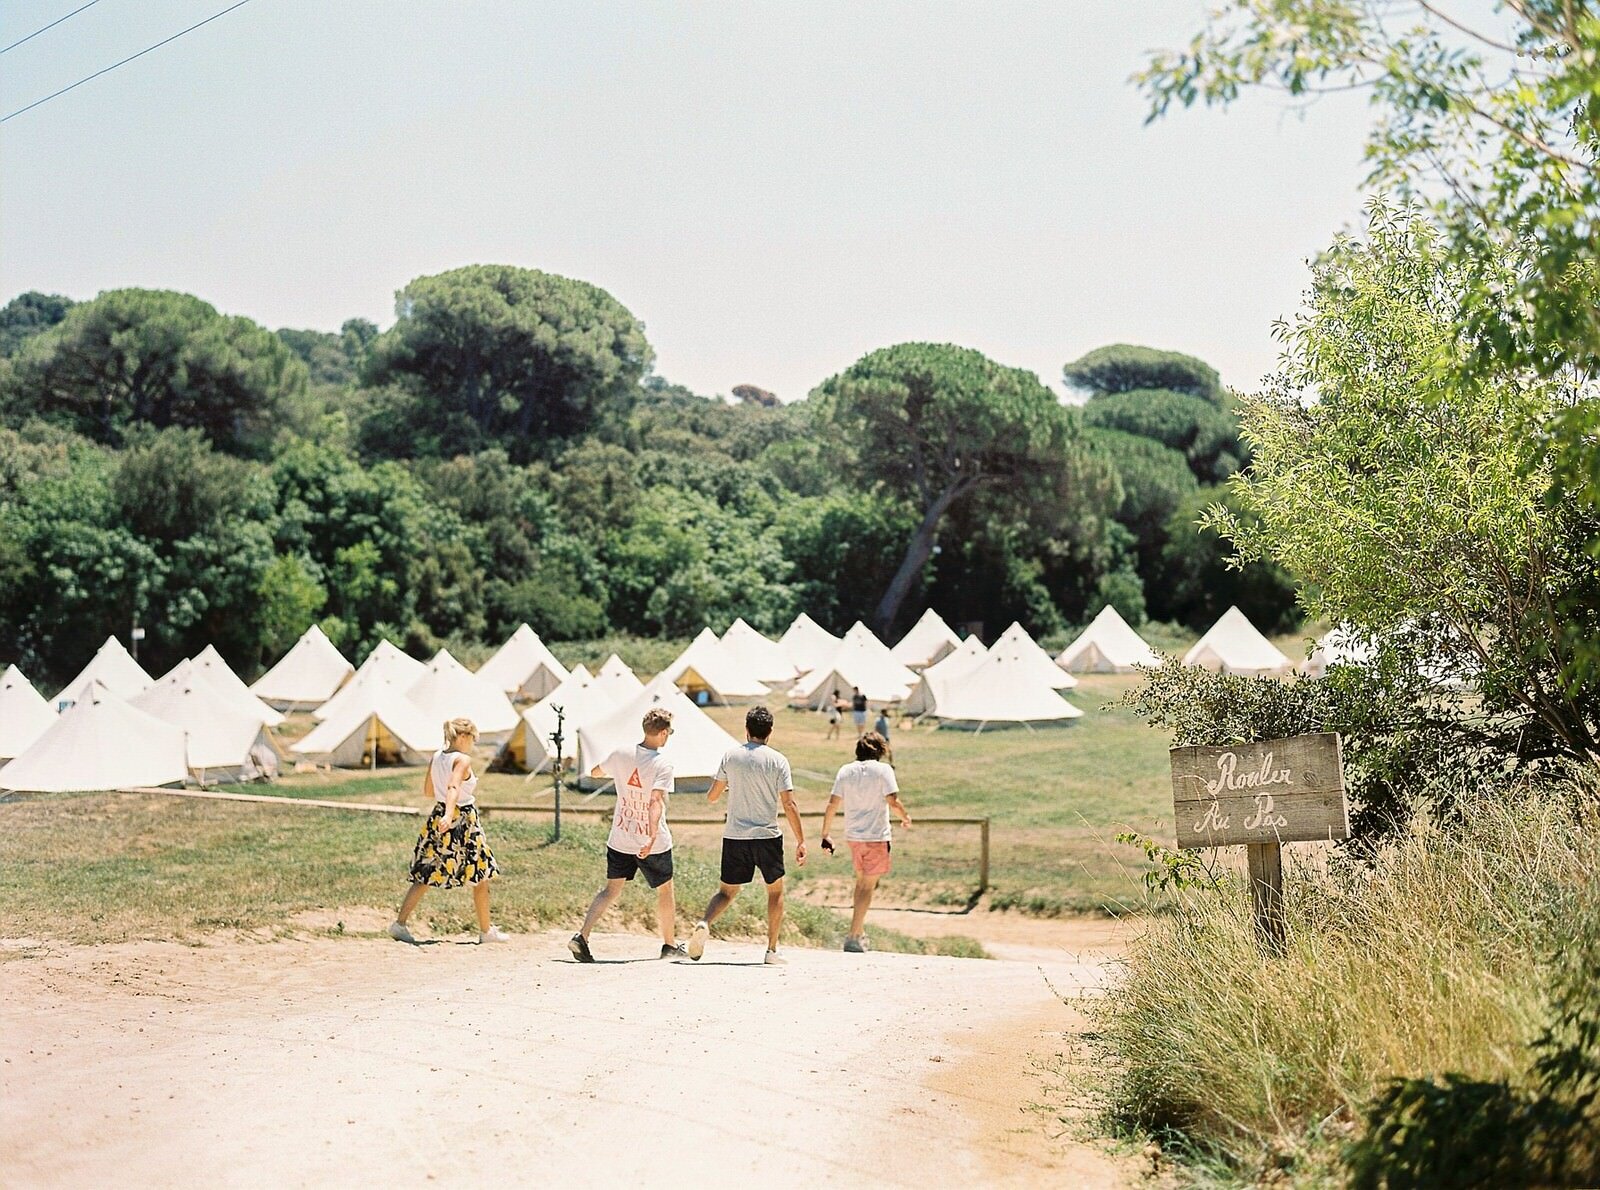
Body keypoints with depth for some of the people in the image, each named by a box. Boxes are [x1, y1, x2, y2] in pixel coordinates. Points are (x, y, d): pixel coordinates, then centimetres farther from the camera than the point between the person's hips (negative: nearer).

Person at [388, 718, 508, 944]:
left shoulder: (436, 758, 7)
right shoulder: (463, 760, -15)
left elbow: (428, 790, 15)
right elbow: (453, 787, -31)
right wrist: (449, 814, -44)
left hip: (438, 818, 7)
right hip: (463, 821, -7)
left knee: (425, 875, 9)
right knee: (481, 877, 7)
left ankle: (399, 923, 0)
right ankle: (486, 931, 14)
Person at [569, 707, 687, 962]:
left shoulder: (621, 755, -4)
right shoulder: (662, 764, -18)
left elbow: (595, 772, 15)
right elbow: (656, 801, -30)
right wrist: (652, 837, -37)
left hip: (620, 839, 4)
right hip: (653, 843, -4)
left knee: (611, 889, 11)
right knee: (665, 891, 15)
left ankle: (582, 936, -5)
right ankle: (670, 945, 27)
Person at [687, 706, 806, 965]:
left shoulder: (731, 756, 2)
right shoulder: (777, 760, -5)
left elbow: (712, 797, 7)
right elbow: (789, 804, -10)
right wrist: (800, 841, -6)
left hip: (734, 836, 2)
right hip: (767, 836, -2)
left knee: (727, 891, 14)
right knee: (775, 891, 17)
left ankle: (704, 924, -15)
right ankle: (772, 950, 13)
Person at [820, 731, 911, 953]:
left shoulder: (845, 771, 4)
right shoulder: (883, 770, -8)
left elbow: (832, 805, 1)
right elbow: (893, 801, -14)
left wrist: (826, 834, 6)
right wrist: (905, 817, 5)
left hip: (852, 835, 5)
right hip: (876, 835, -5)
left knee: (861, 881, 23)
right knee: (868, 886, 0)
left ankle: (860, 929, 30)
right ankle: (853, 937, -5)